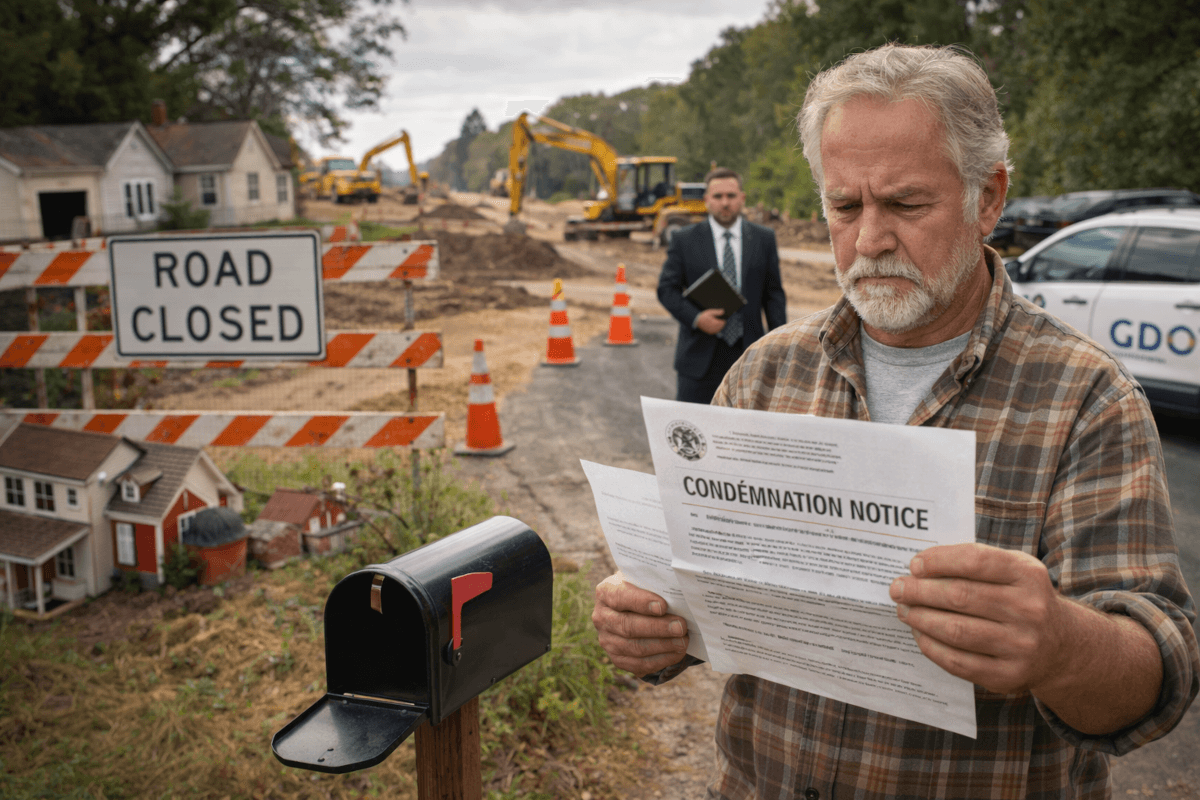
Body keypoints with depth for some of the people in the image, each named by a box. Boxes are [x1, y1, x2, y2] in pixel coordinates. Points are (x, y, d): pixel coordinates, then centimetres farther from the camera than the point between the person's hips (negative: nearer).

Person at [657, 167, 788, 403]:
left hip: (748, 354, 2)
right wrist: (695, 318, -17)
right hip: (700, 357, -1)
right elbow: (667, 289, 1)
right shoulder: (684, 240, 2)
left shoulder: (764, 239, 7)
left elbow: (774, 293, 8)